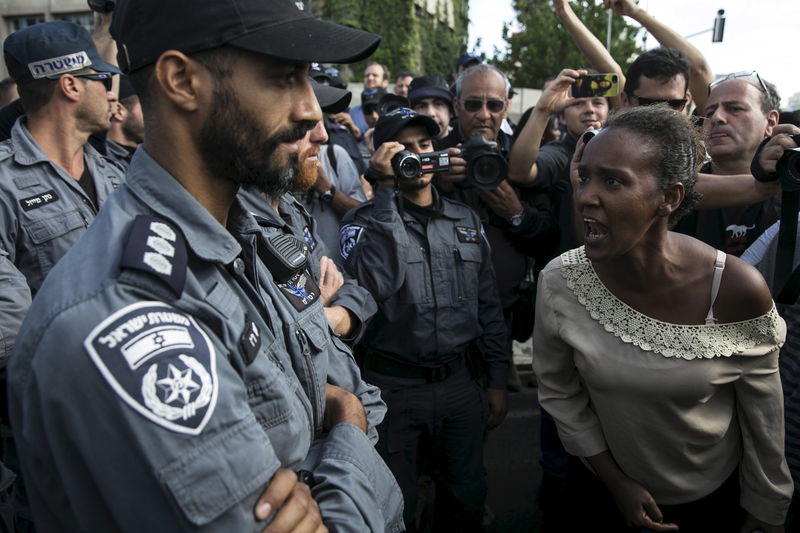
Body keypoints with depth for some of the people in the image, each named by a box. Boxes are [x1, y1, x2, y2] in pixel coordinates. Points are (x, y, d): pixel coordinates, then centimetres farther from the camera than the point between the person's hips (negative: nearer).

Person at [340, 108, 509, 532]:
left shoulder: (466, 220, 7)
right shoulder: (365, 220, -6)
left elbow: (488, 305, 10)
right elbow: (373, 284, -27)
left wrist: (497, 380, 9)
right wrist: (385, 191, -22)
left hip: (461, 381, 4)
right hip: (394, 385, -3)